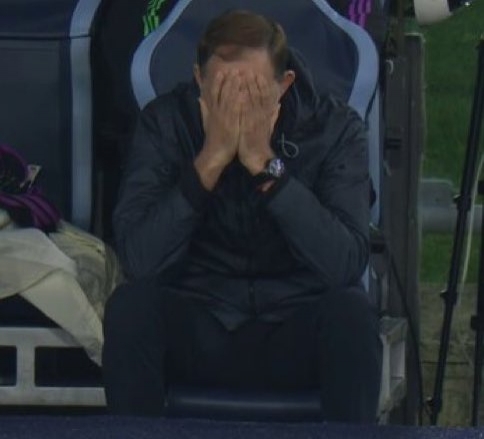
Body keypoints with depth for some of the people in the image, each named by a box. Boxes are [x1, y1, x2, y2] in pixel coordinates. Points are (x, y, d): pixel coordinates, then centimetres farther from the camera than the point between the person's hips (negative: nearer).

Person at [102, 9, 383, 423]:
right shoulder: (166, 121, -7)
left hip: (297, 334, -1)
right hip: (196, 331, 1)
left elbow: (345, 264, -22)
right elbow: (139, 258, -19)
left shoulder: (335, 127, -9)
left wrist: (264, 163, -26)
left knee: (351, 312, -31)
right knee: (132, 304, -28)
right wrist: (212, 158, -25)